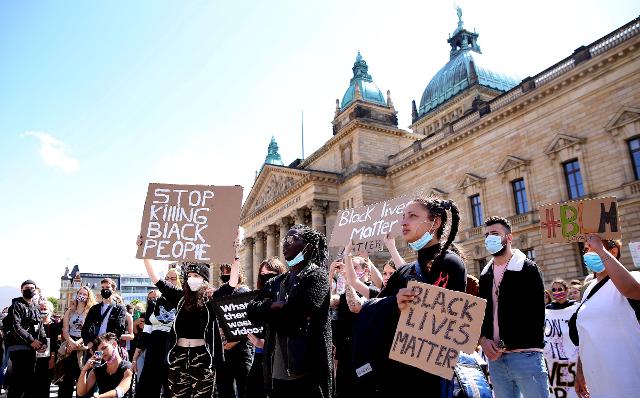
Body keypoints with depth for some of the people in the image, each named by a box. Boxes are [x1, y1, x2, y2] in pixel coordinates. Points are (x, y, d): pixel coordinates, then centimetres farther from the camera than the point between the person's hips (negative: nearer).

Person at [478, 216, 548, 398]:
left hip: (525, 355, -5)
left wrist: (507, 345, -12)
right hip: (495, 357, 5)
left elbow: (536, 313, -9)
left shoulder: (527, 268, -1)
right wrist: (483, 339, -2)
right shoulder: (485, 275, 15)